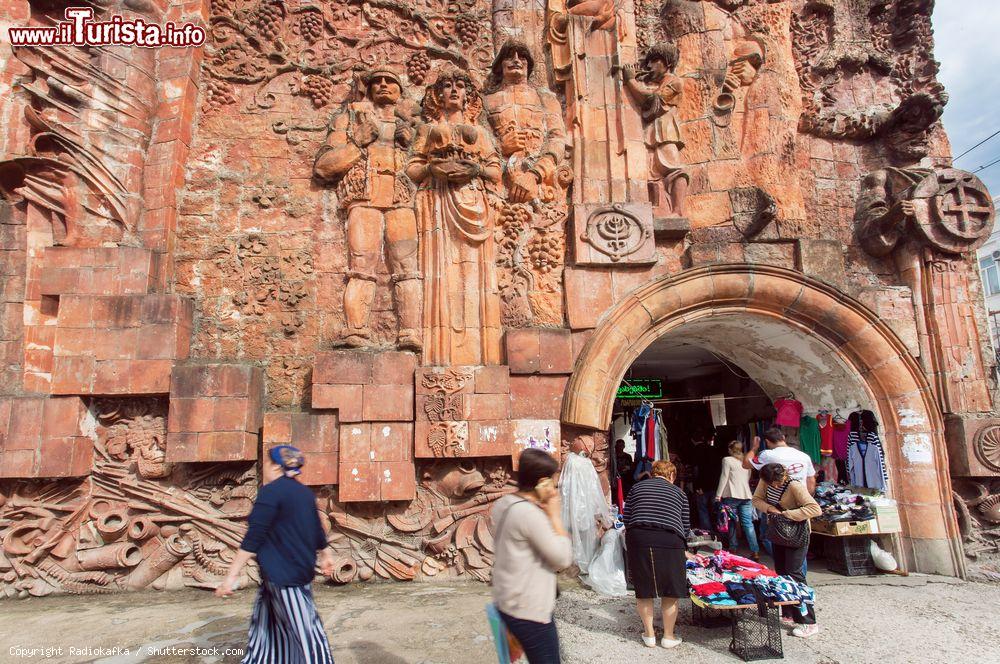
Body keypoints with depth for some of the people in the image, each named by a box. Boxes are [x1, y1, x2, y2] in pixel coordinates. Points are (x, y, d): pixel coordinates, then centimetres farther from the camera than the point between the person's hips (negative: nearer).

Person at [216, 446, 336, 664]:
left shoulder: (271, 491, -14)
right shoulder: (305, 492, 9)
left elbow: (254, 537, -19)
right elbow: (317, 529, 18)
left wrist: (232, 574, -17)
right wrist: (326, 555, 31)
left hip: (282, 576, -8)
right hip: (301, 570, 8)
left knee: (305, 631, -1)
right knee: (263, 623, 20)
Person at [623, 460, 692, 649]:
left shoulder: (637, 487, 20)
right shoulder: (678, 492, 18)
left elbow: (627, 518, 13)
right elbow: (686, 525, 15)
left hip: (638, 539, 1)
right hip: (669, 540, -1)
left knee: (643, 589, 14)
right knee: (671, 590, 15)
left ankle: (649, 634, 25)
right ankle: (668, 636, 25)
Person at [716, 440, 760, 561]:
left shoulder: (727, 460, -3)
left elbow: (724, 478, -6)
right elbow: (748, 479, 20)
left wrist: (718, 495, -5)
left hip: (731, 496, -5)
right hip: (746, 495, 5)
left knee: (731, 523, 6)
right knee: (748, 524, 2)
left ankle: (733, 549, 9)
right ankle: (755, 551, -4)